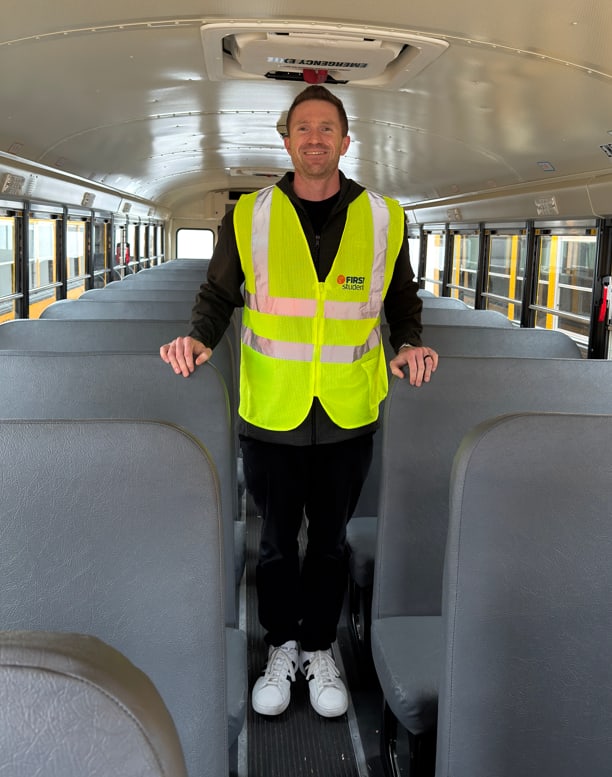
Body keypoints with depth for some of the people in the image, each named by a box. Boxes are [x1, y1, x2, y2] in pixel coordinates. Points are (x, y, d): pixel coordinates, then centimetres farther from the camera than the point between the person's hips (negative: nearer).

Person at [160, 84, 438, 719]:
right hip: (270, 416, 0)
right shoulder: (249, 217, -2)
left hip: (348, 418, 1)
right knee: (276, 540, 14)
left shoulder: (384, 219, 1)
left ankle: (320, 649, 36)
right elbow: (218, 295, 5)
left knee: (329, 540, 16)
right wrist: (200, 339, -14)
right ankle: (281, 648, 36)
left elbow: (402, 299, 13)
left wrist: (409, 344, -5)